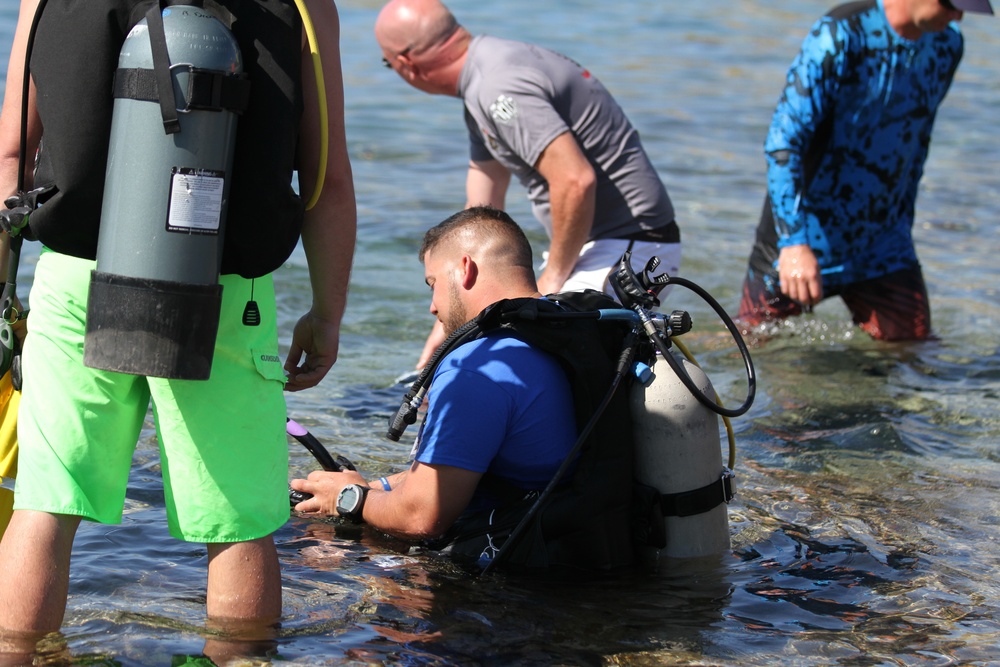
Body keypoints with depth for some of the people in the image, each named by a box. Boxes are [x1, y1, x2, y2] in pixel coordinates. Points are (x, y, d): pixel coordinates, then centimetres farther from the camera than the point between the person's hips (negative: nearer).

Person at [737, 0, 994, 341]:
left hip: (883, 246, 5)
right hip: (808, 234, -5)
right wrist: (794, 241, -31)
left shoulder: (946, 46, 0)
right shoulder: (840, 34, -20)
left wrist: (903, 226, 16)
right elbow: (783, 139, -24)